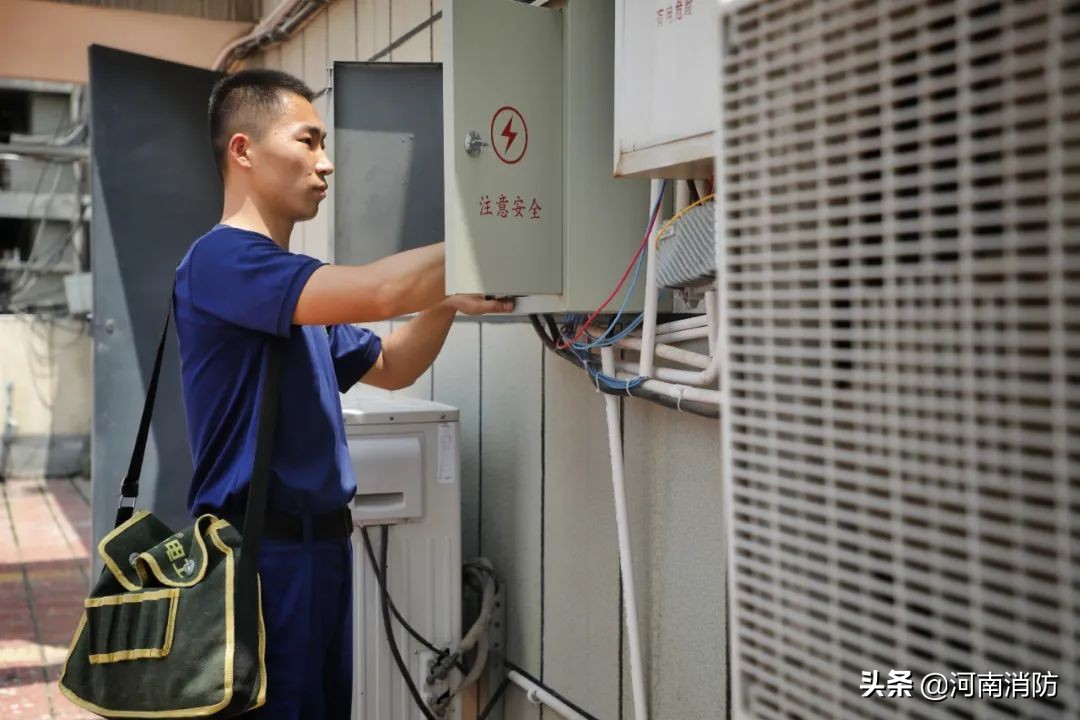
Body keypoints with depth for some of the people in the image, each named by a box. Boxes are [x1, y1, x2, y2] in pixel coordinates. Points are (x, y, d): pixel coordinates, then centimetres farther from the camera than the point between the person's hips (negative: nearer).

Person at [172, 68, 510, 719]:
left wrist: (447, 301, 4)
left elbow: (389, 366, 22)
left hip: (321, 541, 9)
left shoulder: (299, 289, 16)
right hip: (263, 550, -9)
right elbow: (377, 291, -26)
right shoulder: (222, 259, -14)